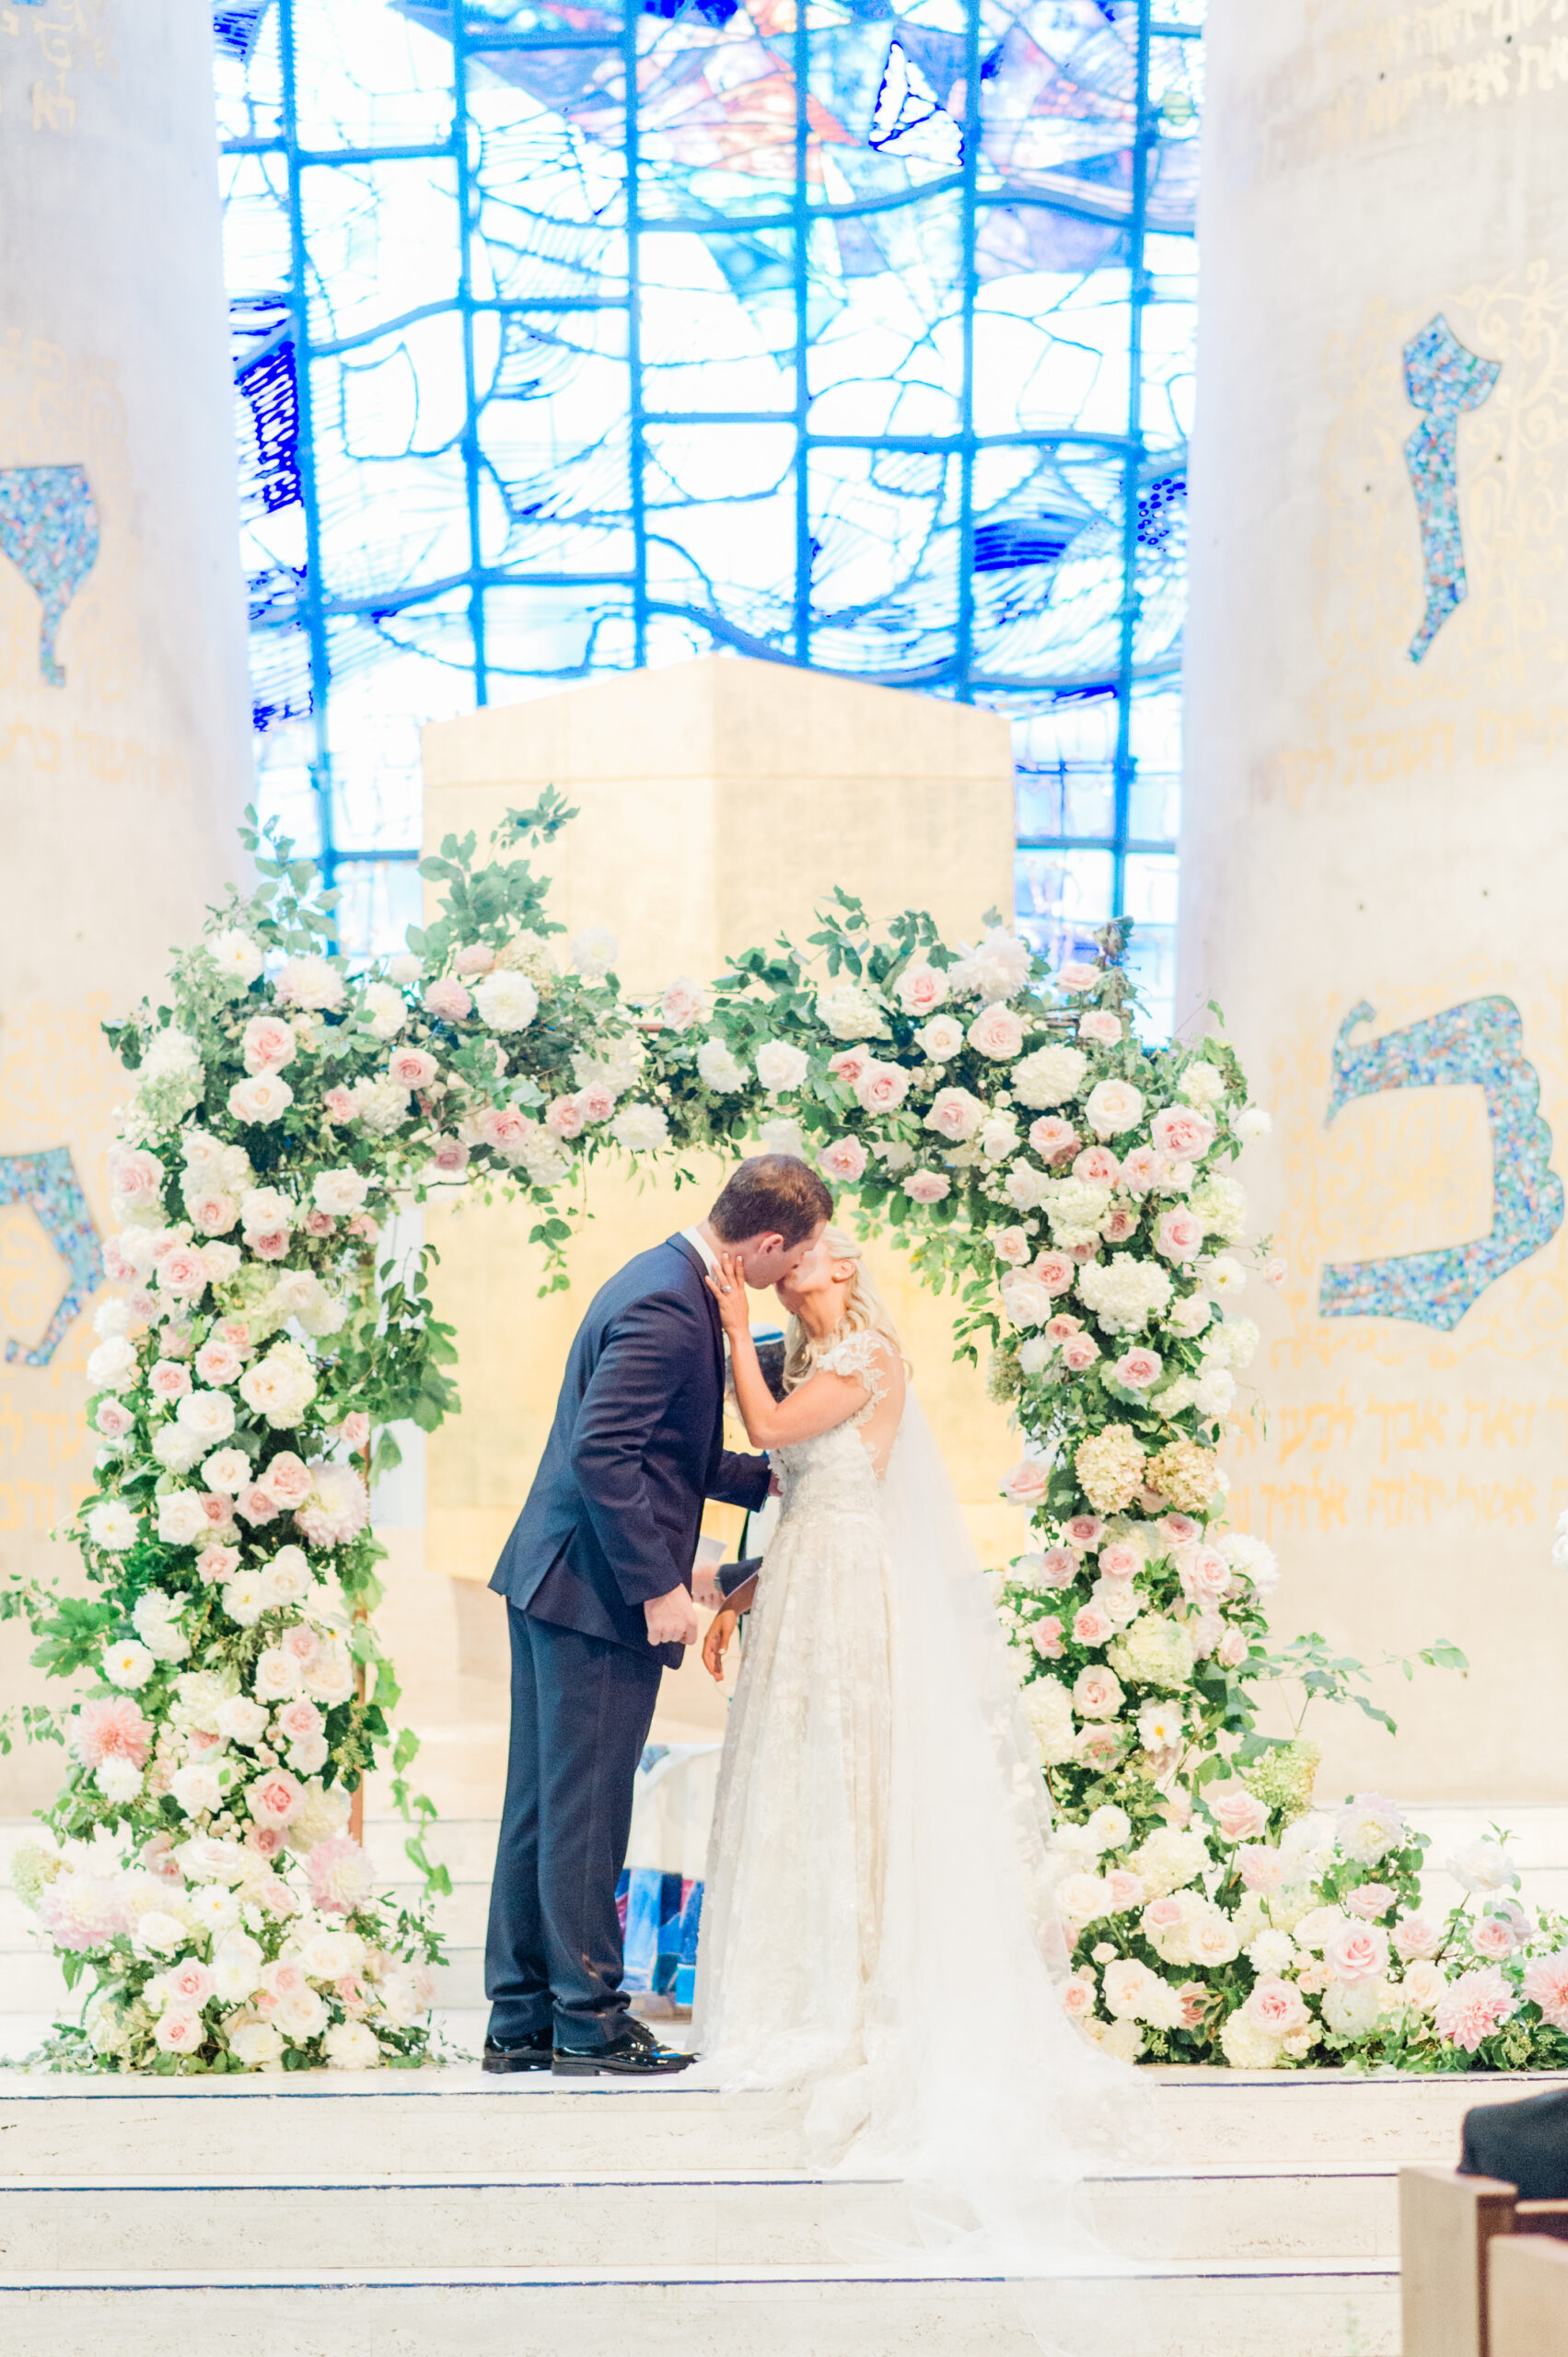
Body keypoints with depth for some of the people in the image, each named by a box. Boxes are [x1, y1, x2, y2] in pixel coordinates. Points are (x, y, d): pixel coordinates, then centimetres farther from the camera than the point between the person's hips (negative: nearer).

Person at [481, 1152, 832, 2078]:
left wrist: (769, 1479, 24)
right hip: (599, 1592, -10)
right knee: (586, 1809, -1)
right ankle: (589, 2018, 8)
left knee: (543, 1805, 13)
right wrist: (659, 1586, -21)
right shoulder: (665, 1308, -19)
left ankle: (521, 2018, 20)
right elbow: (603, 1455, -25)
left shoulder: (670, 1284, 13)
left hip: (552, 1582, 10)